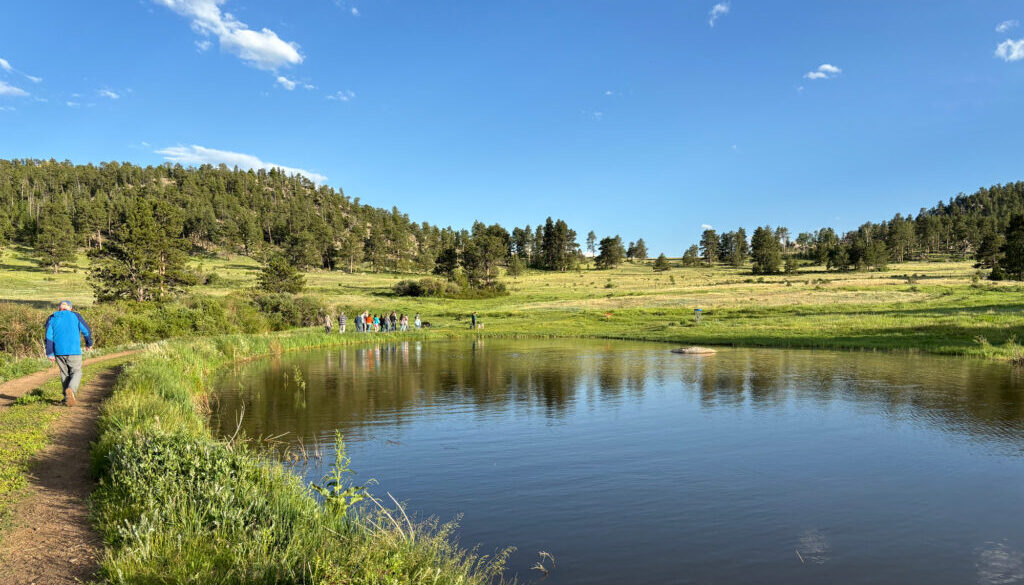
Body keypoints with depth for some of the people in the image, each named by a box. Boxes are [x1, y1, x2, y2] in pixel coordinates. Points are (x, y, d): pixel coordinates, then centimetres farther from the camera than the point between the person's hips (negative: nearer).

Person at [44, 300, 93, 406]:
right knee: (76, 372, 5)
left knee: (64, 374, 15)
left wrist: (50, 353, 0)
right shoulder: (75, 316, 4)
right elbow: (86, 331, 2)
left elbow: (49, 337, 0)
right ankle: (71, 390, -22)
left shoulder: (51, 319, 8)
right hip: (74, 350, -2)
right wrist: (89, 344, 17)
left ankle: (68, 397, 16)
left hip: (59, 351, 2)